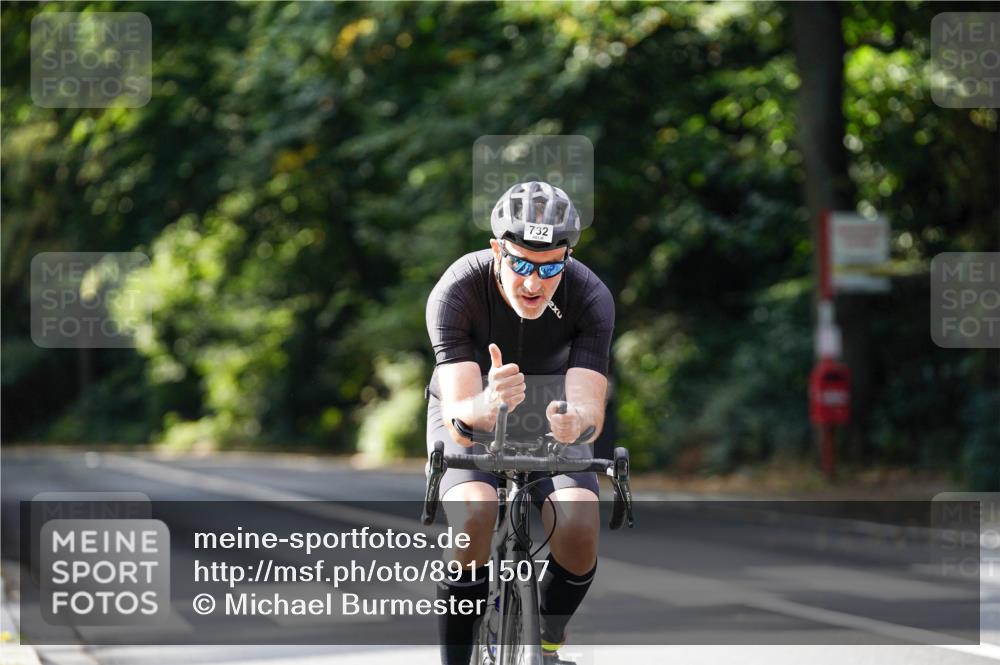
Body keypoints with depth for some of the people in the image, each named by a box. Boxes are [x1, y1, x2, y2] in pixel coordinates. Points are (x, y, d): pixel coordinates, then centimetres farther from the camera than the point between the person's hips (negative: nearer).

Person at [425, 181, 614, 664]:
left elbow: (590, 407, -34)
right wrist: (485, 407, -62)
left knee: (580, 525, -26)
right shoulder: (455, 293, -31)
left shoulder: (590, 299, -27)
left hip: (551, 419, 1)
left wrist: (576, 421, -59)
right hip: (470, 418, -1)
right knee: (475, 516, -32)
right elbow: (458, 414, -38)